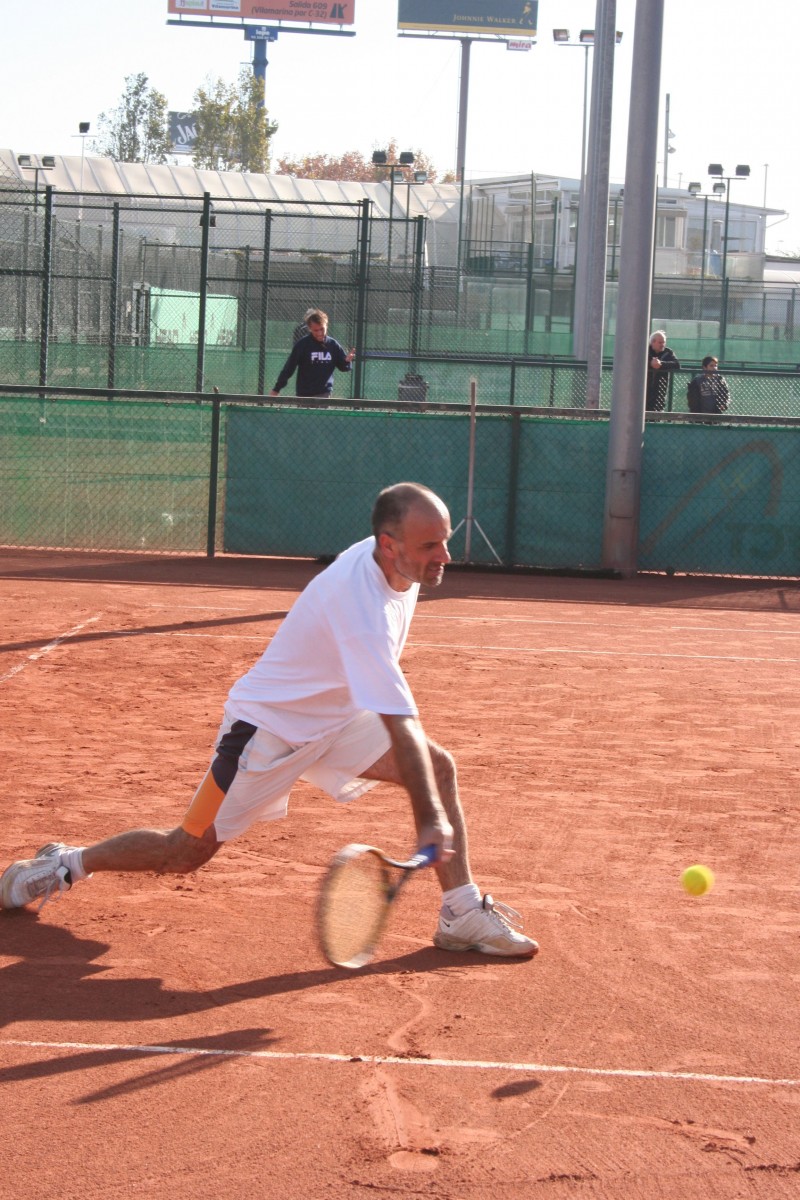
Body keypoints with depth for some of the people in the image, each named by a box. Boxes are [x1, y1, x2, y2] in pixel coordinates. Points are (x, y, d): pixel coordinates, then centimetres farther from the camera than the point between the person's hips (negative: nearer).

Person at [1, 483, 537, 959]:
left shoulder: (392, 560, -9)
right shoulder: (362, 609, -37)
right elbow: (400, 729, -40)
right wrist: (430, 821, -41)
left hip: (335, 715, 9)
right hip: (269, 726, -8)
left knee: (439, 766, -7)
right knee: (187, 853, -2)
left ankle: (463, 914, -1)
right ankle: (66, 864, 21)